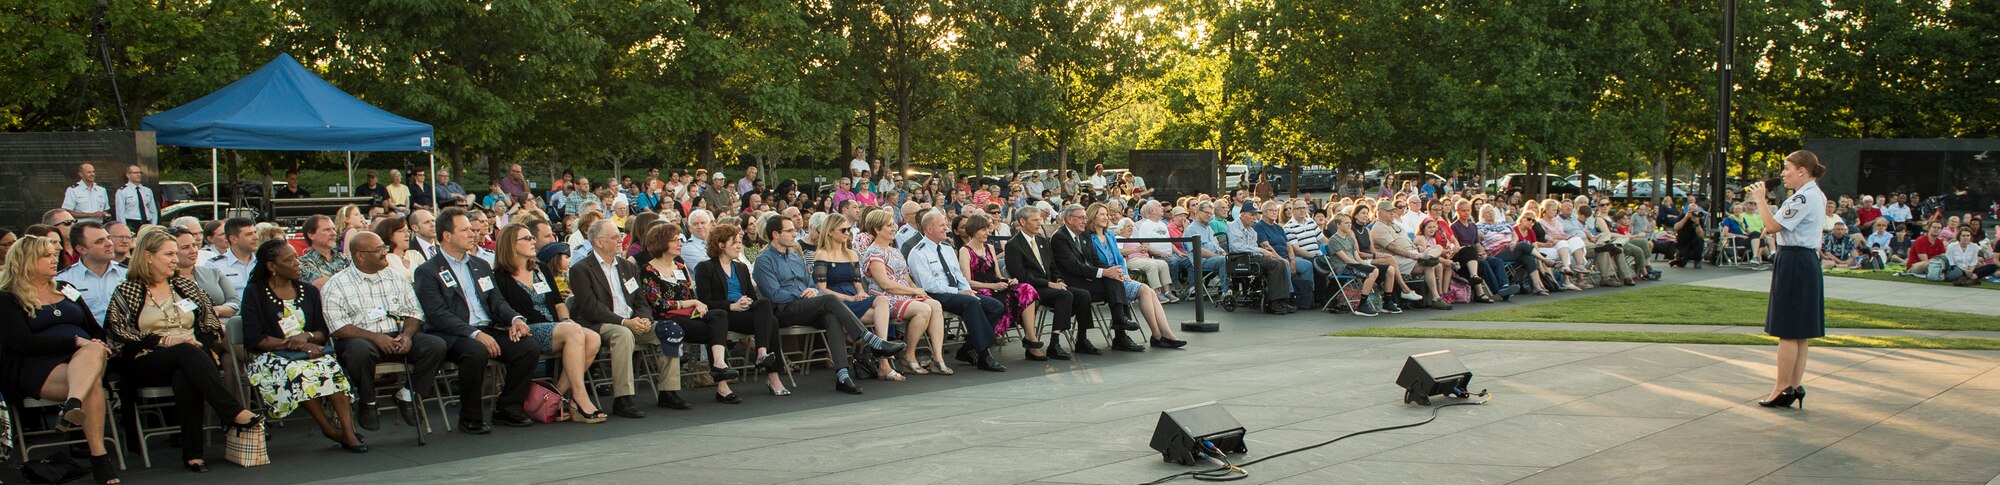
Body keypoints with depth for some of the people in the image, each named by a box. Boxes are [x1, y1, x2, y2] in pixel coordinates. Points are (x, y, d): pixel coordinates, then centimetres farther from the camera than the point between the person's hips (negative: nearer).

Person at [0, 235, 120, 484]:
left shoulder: (65, 289, 26)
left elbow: (95, 330, 24)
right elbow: (24, 343, -8)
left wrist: (98, 345, -1)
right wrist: (76, 340, -15)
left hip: (81, 356, 4)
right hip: (36, 368, -4)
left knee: (94, 352, -36)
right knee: (93, 382, -36)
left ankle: (73, 406, -60)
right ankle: (99, 457, -46)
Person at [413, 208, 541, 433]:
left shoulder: (481, 266, 22)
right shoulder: (428, 271, -2)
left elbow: (496, 300, 17)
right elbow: (439, 315, -13)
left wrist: (515, 319, -6)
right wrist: (475, 333, -24)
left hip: (489, 330, 6)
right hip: (453, 337, -6)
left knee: (529, 349, -16)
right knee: (476, 352, -37)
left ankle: (507, 408, -1)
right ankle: (470, 418, -18)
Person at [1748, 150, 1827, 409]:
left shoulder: (1804, 198, -18)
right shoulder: (1816, 195, 16)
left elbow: (1773, 225, -18)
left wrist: (1760, 200, -9)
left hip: (1794, 263, -11)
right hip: (1807, 261, 11)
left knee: (1788, 331, -5)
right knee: (1799, 332, 12)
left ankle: (1782, 389, 0)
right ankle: (1795, 386, 16)